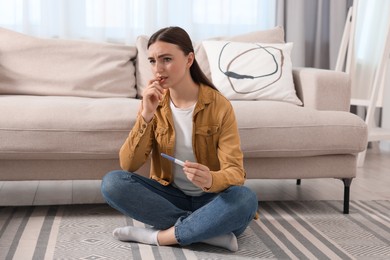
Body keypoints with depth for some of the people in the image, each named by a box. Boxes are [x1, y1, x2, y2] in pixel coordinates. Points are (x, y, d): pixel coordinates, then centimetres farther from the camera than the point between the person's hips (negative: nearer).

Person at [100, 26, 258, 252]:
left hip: (209, 199, -3)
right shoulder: (153, 104, -3)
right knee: (112, 183, -23)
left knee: (245, 199, -34)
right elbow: (128, 165, -11)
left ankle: (158, 236, -22)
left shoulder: (219, 105, -12)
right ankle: (210, 230, -23)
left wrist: (210, 180, -41)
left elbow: (235, 172, -17)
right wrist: (146, 115, -24)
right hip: (169, 196, 3)